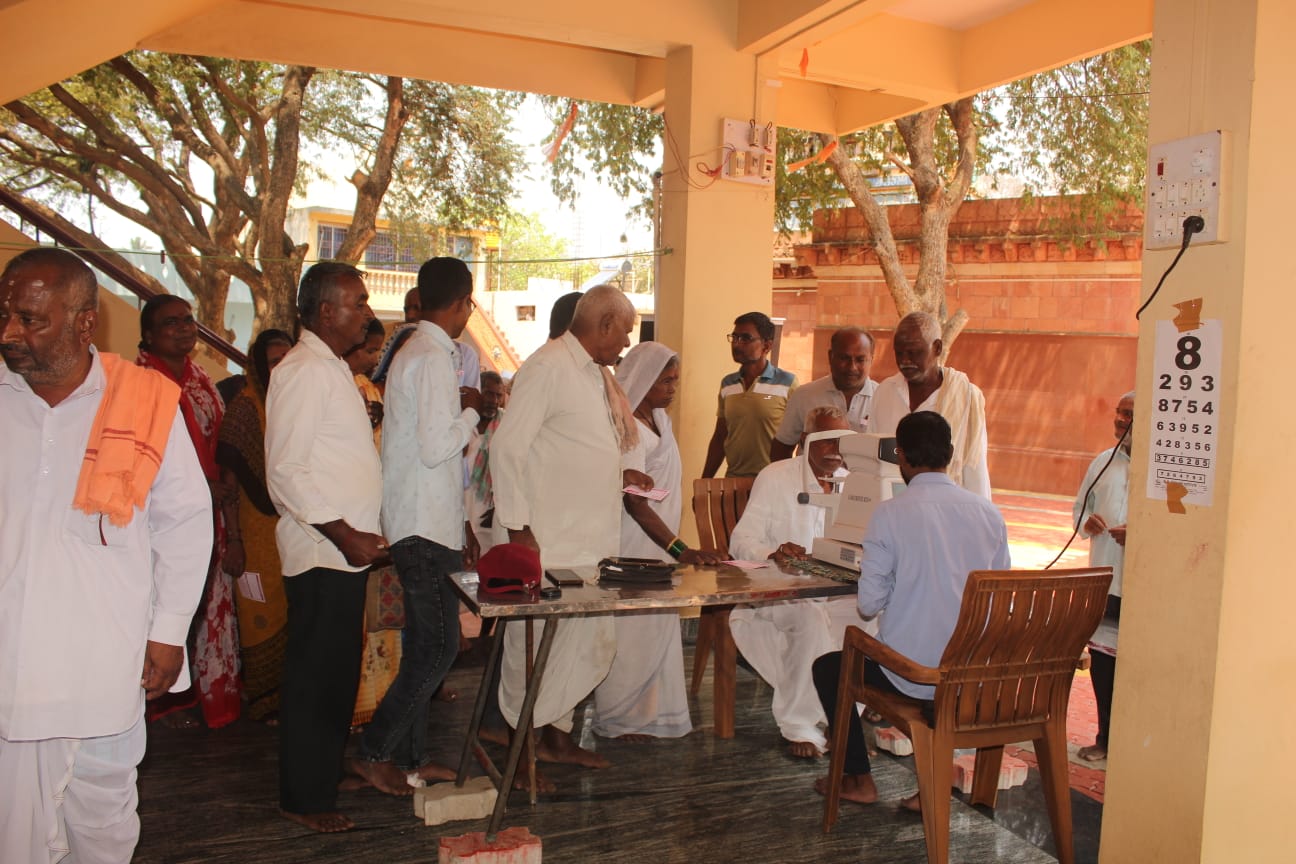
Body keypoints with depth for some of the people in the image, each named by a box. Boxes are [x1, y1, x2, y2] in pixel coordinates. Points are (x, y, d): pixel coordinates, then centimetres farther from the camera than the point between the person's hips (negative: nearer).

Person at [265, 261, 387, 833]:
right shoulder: (302, 372, -14)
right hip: (322, 552, -9)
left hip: (347, 549, 9)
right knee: (315, 677, 1)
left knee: (337, 674, 17)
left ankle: (326, 773, 30)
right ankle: (305, 798, 13)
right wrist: (344, 534, -19)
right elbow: (286, 471, -19)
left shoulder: (334, 369, 17)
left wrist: (363, 534, 15)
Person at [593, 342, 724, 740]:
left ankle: (648, 712, 26)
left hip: (659, 542, 9)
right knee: (632, 629, 0)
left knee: (658, 628, 14)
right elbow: (635, 503, -27)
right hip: (634, 546, -9)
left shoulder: (658, 417, 6)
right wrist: (680, 550, -33)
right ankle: (619, 718, 14)